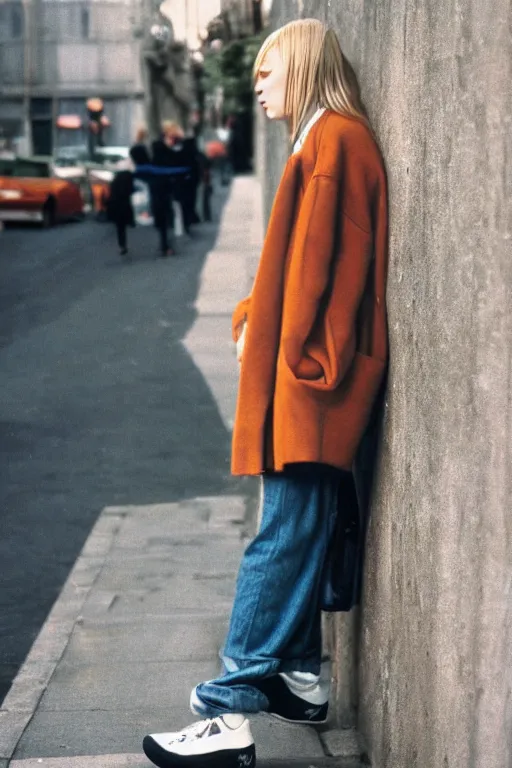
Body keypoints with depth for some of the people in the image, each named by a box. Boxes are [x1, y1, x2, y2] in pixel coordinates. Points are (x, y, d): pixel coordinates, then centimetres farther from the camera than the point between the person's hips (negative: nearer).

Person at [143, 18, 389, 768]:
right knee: (299, 531, 15)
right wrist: (254, 316, 9)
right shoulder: (327, 141, 19)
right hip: (308, 375, 10)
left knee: (283, 538, -11)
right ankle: (303, 676, 25)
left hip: (310, 376, -10)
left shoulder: (333, 140, -11)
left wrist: (293, 356, -18)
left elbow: (319, 259, -17)